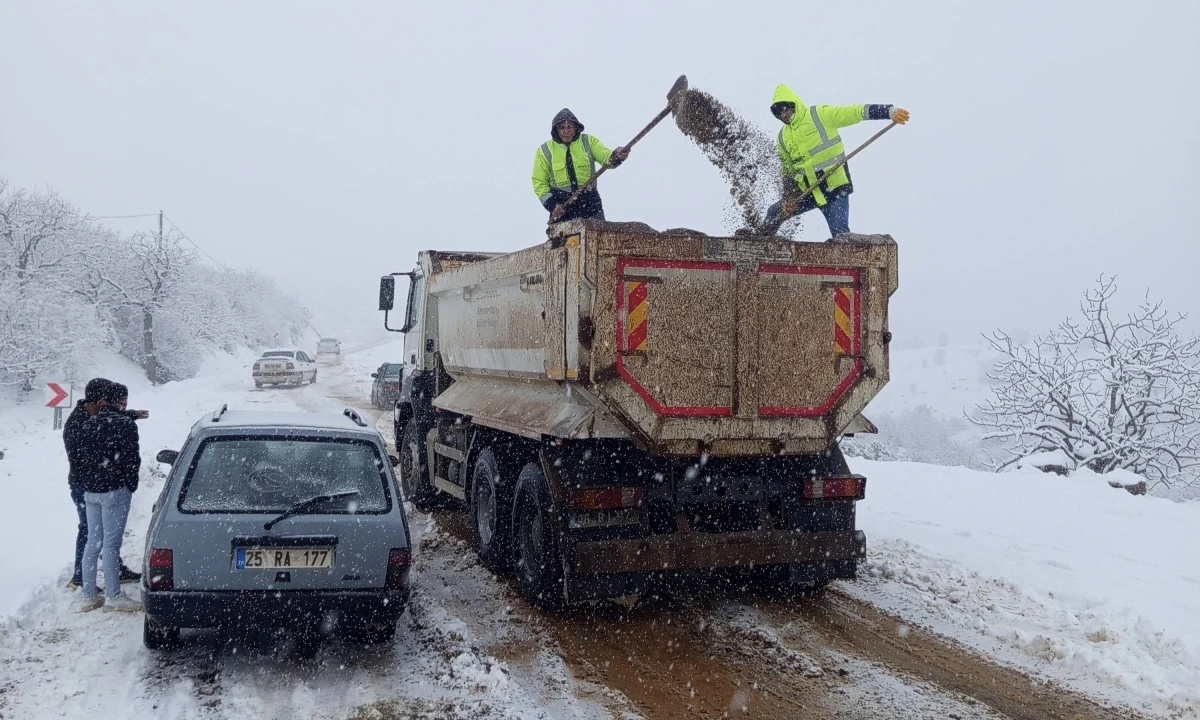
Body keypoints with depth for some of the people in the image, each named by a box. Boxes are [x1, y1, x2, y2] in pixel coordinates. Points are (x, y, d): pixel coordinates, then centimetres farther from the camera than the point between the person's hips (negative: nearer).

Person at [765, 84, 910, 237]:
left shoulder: (820, 115, -7)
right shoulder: (783, 137, 11)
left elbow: (854, 112, -16)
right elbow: (788, 170, 17)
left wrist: (891, 112, -26)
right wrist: (788, 199, 5)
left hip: (835, 186, -6)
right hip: (808, 192, 6)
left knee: (839, 233, -18)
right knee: (774, 213, 14)